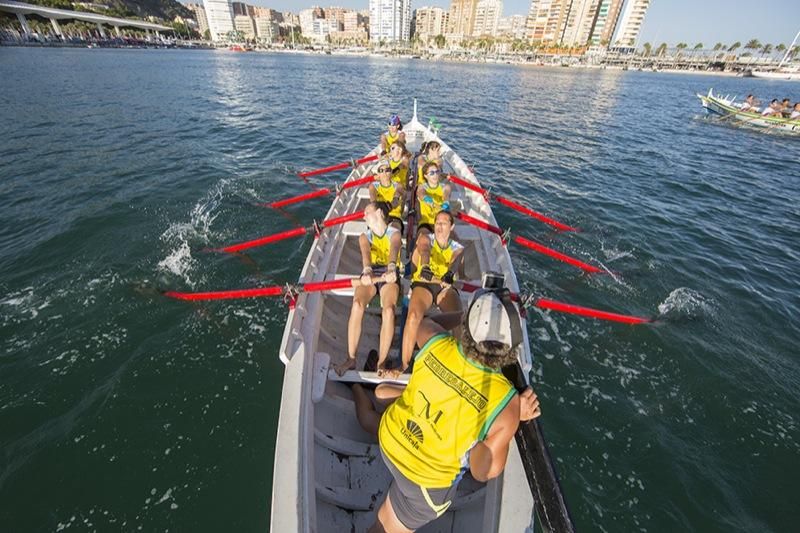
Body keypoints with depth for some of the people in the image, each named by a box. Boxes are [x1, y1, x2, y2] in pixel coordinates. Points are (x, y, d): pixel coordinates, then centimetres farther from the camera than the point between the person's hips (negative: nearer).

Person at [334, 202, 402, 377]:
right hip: (370, 274, 2)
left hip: (389, 275, -2)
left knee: (388, 310, -31)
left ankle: (381, 362, -22)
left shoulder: (394, 234, 8)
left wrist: (391, 267, -42)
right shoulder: (364, 237, 15)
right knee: (357, 305, -28)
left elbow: (394, 250, -17)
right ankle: (351, 358, -20)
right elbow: (366, 253, -10)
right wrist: (367, 270, -35)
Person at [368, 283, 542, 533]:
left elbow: (424, 321, -1)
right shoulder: (505, 403, -32)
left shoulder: (437, 344, -28)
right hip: (426, 478, -2)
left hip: (389, 440, 2)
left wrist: (477, 315, 2)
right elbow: (483, 472, -17)